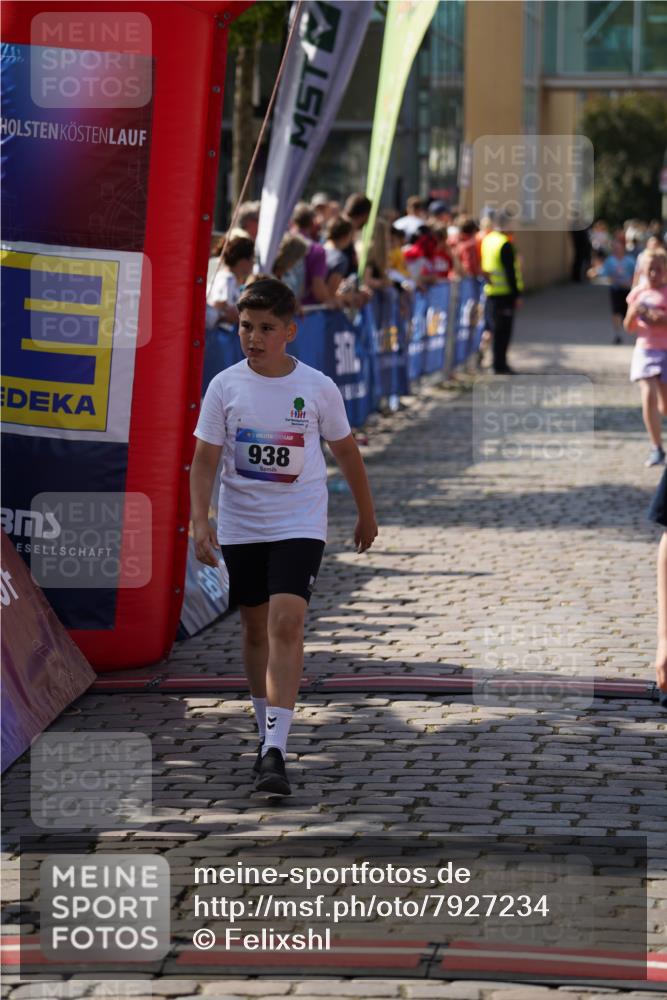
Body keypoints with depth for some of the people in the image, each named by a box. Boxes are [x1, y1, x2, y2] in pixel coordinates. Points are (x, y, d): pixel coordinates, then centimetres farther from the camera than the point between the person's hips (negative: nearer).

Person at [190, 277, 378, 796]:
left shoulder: (319, 388, -5)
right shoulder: (225, 387, -4)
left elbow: (346, 451, 9)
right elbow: (205, 460, -2)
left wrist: (366, 515, 18)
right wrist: (201, 521, -15)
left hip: (300, 525, -2)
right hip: (241, 525, 2)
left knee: (286, 623, -17)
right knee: (256, 628, 11)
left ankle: (275, 750, -21)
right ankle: (267, 732, 29)